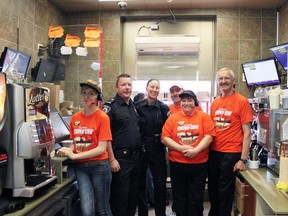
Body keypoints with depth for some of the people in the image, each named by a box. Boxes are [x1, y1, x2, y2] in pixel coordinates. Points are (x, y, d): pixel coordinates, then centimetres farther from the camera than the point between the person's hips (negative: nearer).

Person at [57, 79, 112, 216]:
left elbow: (102, 148, -13)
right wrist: (69, 150, -8)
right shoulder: (75, 118, 7)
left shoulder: (102, 117, -9)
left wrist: (74, 156, -18)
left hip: (99, 167, -3)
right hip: (81, 167, 3)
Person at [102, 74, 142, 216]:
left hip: (135, 156, 7)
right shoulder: (110, 106, -9)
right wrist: (112, 159, -18)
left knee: (133, 193, 17)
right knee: (120, 196, 3)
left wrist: (139, 152, 14)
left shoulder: (134, 106, 12)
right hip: (120, 158, -7)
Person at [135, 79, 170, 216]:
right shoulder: (137, 107, 0)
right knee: (140, 184, 10)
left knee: (160, 184, 7)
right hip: (140, 149, 0)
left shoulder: (164, 108, 2)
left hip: (157, 150, 0)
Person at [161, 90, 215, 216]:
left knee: (196, 199, 11)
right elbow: (165, 138, -3)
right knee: (179, 198, 14)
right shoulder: (172, 118, 2)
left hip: (199, 164, -1)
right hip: (177, 164, 1)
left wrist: (196, 150, -20)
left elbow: (209, 136, -7)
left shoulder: (204, 117, 1)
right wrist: (181, 148, -15)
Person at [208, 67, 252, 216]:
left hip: (231, 154, -5)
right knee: (212, 188, 19)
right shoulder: (214, 102, 7)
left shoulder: (242, 101, -8)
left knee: (225, 192, 7)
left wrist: (243, 159, -13)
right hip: (213, 152, 5)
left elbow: (246, 133, -10)